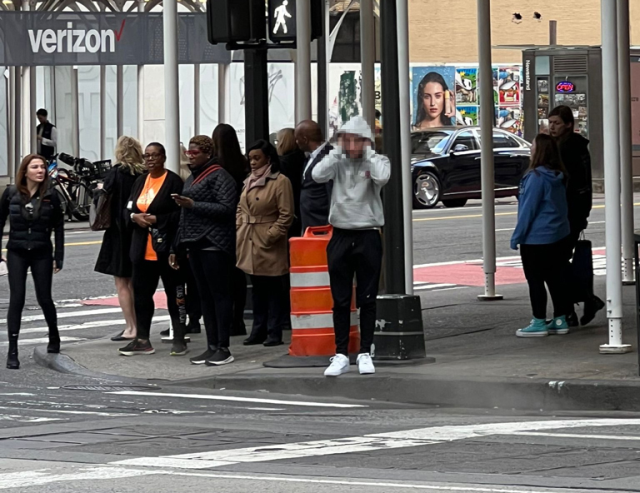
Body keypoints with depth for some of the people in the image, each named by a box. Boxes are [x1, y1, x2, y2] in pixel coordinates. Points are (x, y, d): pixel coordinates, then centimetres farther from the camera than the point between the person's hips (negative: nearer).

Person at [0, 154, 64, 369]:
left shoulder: (50, 196, -3)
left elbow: (58, 228, 2)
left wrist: (58, 257, -1)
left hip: (41, 254, 0)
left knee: (44, 298, 6)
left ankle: (54, 335, 35)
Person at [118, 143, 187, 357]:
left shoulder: (173, 181, -8)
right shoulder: (140, 181, 14)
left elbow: (180, 213, -14)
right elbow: (128, 209, 16)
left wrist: (157, 219, -20)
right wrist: (135, 216, -5)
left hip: (166, 247, -7)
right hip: (143, 248, 7)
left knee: (174, 293, 1)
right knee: (141, 293, 9)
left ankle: (179, 340, 7)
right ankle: (142, 340, 15)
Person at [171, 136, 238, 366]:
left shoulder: (219, 176, -7)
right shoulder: (191, 178, 20)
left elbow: (226, 208, -17)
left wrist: (193, 205, -18)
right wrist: (178, 247, 21)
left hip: (214, 243, -9)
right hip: (195, 244, 9)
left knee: (219, 294, -6)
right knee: (205, 296, 9)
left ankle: (223, 348, -5)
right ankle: (212, 346, 12)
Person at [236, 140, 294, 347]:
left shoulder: (280, 181, -9)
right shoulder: (249, 181, 15)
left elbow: (286, 215, -11)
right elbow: (241, 208, 21)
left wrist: (271, 235, -15)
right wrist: (239, 228, 6)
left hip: (269, 244, -7)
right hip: (249, 242, 7)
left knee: (274, 289, -2)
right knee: (257, 289, 12)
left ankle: (274, 333, 1)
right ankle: (258, 330, 17)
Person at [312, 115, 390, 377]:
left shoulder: (377, 161, 0)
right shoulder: (338, 162, 4)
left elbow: (382, 177, -23)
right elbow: (318, 175, -15)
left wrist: (368, 152, -12)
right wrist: (338, 150, -9)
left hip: (368, 237, -2)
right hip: (340, 236, 2)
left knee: (367, 299, 3)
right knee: (340, 301, 5)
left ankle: (365, 353, 10)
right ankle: (341, 355, 9)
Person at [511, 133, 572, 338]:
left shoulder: (536, 177, -19)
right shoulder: (558, 177, 7)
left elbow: (528, 209, -17)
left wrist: (517, 237, -8)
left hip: (536, 238, -8)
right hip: (559, 236, 8)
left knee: (535, 281, 0)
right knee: (556, 279, 12)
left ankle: (539, 323, 3)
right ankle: (560, 320, 16)